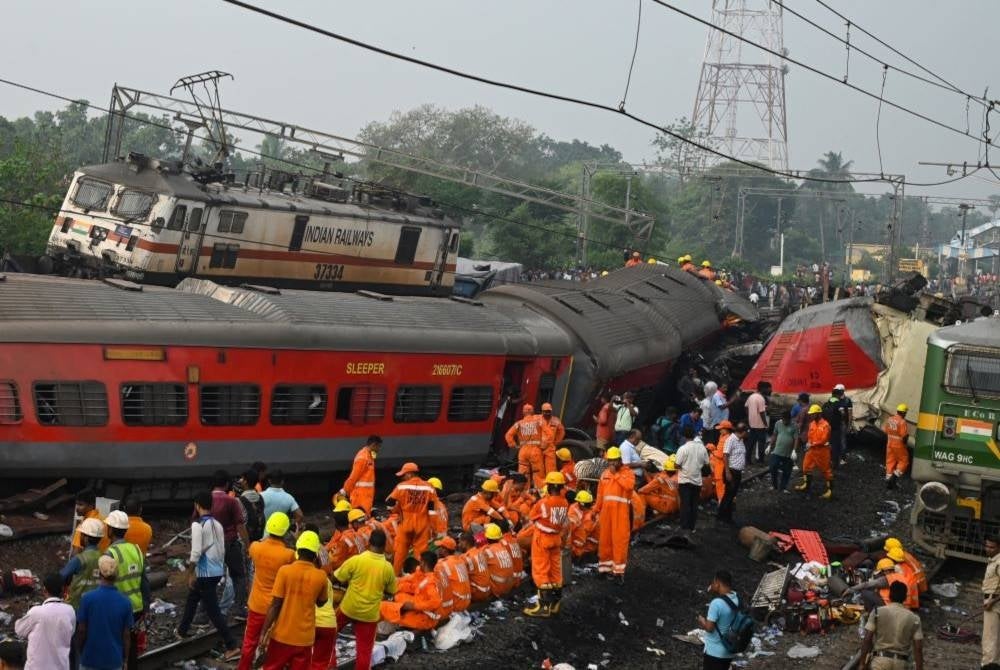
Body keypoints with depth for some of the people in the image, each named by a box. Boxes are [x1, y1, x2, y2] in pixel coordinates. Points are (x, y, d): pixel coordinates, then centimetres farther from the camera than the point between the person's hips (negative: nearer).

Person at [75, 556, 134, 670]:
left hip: (90, 657, -1)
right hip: (114, 659, 1)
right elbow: (126, 635, -4)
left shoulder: (87, 598, -15)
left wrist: (80, 651, 8)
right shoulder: (125, 602, -10)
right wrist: (125, 659, 9)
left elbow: (81, 630, -9)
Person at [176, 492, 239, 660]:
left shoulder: (198, 525, -16)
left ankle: (232, 646, -6)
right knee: (191, 599, 27)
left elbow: (196, 552, -19)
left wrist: (191, 573, -10)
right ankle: (182, 631, 43)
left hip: (205, 574, -8)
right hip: (217, 571, 8)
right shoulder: (218, 525, 6)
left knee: (213, 611, -4)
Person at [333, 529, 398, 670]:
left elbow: (337, 578, -7)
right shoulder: (388, 567, -9)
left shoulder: (355, 560, -16)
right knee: (364, 649, 10)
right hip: (370, 614, 0)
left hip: (349, 608, 0)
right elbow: (391, 591, 4)